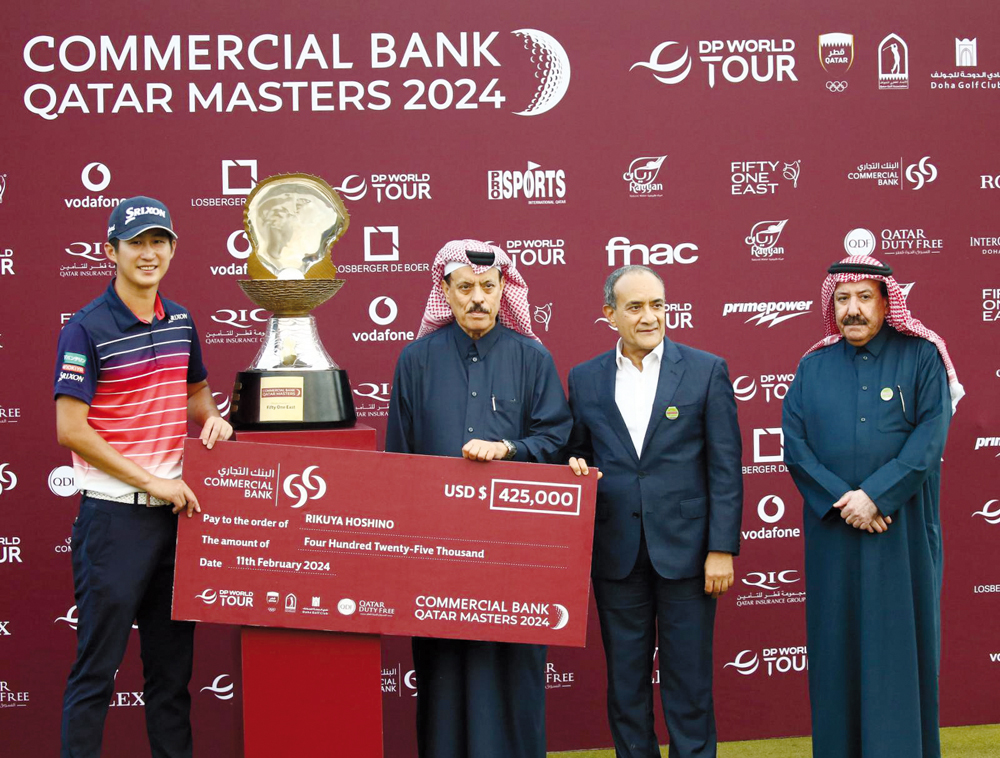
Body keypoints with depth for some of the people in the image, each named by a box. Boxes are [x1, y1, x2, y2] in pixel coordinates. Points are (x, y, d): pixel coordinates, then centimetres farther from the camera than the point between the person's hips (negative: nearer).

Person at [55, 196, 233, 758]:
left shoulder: (181, 322, 9)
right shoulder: (88, 330, -10)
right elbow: (71, 430, -14)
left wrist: (210, 416, 2)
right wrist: (151, 481, -14)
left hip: (175, 509, 6)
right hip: (114, 515, -6)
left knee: (173, 660, 14)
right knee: (98, 666, 1)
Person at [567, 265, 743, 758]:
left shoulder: (706, 371, 0)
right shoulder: (584, 379, 7)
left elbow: (725, 467, -2)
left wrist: (722, 548, -8)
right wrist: (575, 471, -9)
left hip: (685, 550, -2)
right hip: (616, 552, 3)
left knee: (688, 681, 4)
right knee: (625, 681, 10)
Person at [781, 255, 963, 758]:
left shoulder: (921, 357, 1)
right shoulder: (814, 367, 9)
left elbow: (931, 435, -9)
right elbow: (794, 443, 1)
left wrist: (875, 495, -17)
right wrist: (839, 499, -13)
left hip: (903, 528, -2)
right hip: (832, 531, 2)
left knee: (899, 637, 0)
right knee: (838, 641, 4)